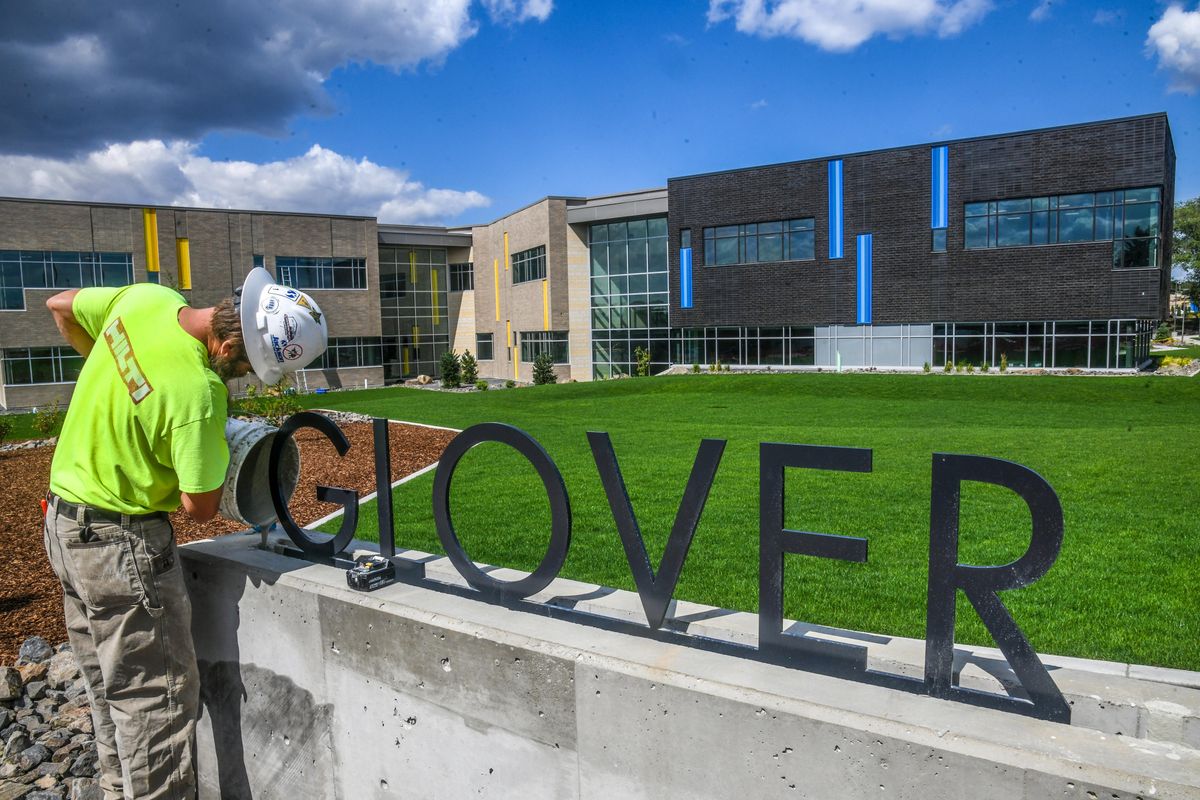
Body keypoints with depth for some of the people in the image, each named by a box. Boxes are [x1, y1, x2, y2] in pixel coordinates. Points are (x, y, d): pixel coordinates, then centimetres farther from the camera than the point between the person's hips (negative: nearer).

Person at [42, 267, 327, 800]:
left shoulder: (144, 296, -10)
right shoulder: (198, 394, -32)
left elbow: (60, 307, 11)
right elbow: (200, 507, -21)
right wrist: (216, 451, -4)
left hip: (64, 518, 9)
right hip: (120, 541, -9)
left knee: (108, 683, 22)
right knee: (157, 695, 4)